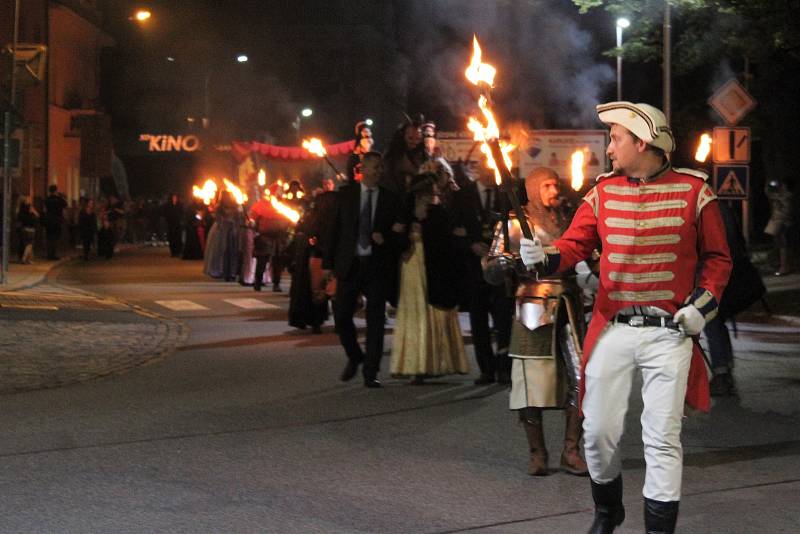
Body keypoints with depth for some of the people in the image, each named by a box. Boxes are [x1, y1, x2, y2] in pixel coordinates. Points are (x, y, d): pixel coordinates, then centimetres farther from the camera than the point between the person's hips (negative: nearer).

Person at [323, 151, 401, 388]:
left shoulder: (390, 198, 6)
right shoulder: (345, 194, 5)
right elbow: (333, 229, 5)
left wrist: (385, 238, -12)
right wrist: (328, 262, 0)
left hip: (377, 265, 0)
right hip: (349, 263, 0)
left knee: (375, 320, -2)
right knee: (341, 315, -1)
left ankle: (370, 373, 4)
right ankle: (354, 357, 24)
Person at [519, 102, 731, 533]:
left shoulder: (693, 190, -2)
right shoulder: (603, 192, 6)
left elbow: (717, 257, 5)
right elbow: (573, 245, 0)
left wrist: (702, 306, -8)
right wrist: (544, 257, -21)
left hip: (669, 334, -3)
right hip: (611, 331, 3)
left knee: (662, 439, -2)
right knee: (598, 431, 7)